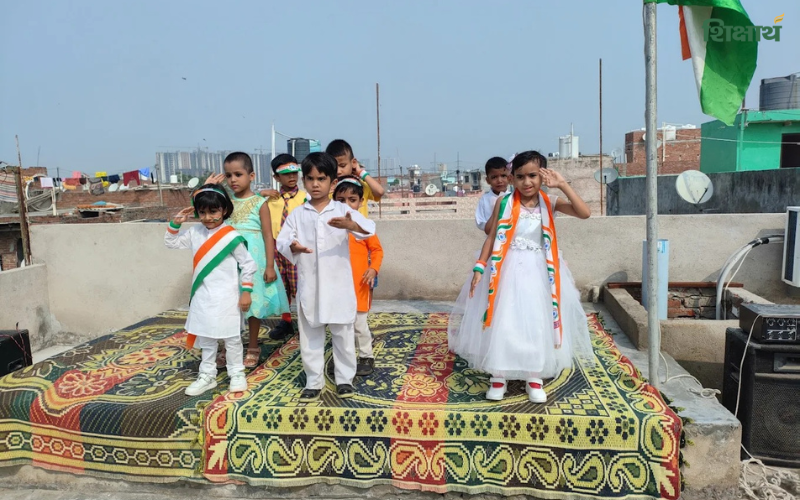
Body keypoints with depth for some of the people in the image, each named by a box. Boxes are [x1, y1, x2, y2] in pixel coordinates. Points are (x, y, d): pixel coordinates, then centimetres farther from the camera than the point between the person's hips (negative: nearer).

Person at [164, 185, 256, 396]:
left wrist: (246, 291, -9)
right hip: (202, 297, 5)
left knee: (231, 338, 6)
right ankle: (207, 376, 25)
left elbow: (248, 264, -8)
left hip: (226, 297, -5)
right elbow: (170, 243, 15)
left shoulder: (231, 236, -12)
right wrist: (175, 223, -1)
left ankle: (237, 374, 20)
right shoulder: (195, 232, 3)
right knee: (205, 337, 14)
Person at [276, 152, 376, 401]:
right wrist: (292, 247, -24)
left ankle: (345, 378, 26)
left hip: (339, 286, -2)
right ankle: (314, 382, 25)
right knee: (310, 337, 11)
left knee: (343, 335, 10)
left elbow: (369, 228, -18)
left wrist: (352, 226, -40)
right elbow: (281, 241, 0)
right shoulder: (297, 214, 4)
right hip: (309, 286, 2)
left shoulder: (343, 211, -4)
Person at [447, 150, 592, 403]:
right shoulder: (504, 202, -4)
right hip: (507, 270, -1)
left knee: (537, 323, 8)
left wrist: (563, 185, -18)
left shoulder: (550, 203, -3)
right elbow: (491, 236, -1)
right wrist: (480, 268, -7)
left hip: (538, 273, 1)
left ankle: (534, 378, 25)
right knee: (502, 323, 1)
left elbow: (584, 213, -16)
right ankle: (498, 377, 18)